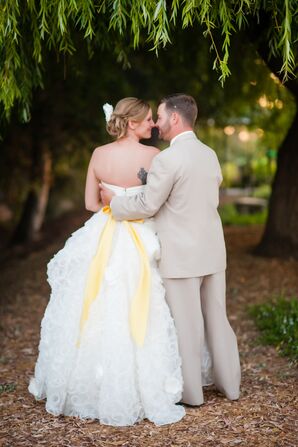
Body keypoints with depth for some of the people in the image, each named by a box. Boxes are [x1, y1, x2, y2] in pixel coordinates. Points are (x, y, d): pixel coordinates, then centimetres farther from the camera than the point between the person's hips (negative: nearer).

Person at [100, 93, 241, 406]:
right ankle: (229, 383, 27)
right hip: (213, 251, 7)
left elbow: (146, 206, -14)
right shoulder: (210, 155, 8)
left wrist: (113, 202, 2)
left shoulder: (167, 159, -17)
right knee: (217, 318, 16)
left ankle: (191, 392, 16)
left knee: (186, 324, 4)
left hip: (181, 255, -7)